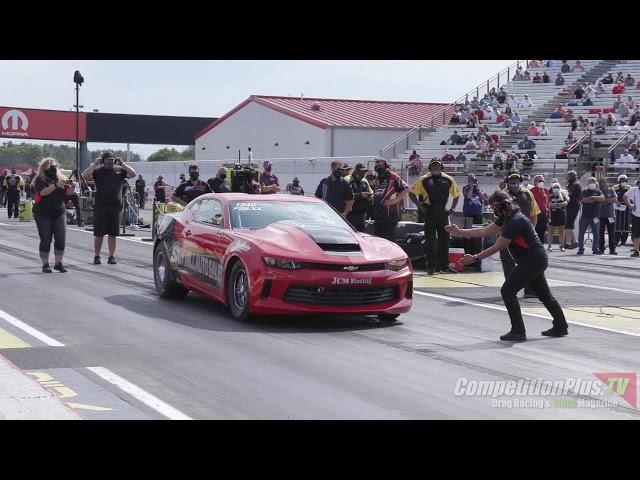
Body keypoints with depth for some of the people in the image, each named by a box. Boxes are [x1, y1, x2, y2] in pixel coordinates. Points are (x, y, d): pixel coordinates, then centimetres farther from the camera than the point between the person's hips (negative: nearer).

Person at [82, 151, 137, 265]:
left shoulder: (119, 170, 10)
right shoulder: (98, 170, 4)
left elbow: (133, 174, 0)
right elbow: (85, 176, -10)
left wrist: (122, 164, -5)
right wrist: (95, 164, -11)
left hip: (115, 206, 2)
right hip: (100, 205, -2)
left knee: (112, 234, 7)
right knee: (99, 234, 4)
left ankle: (112, 256, 13)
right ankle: (96, 256, 12)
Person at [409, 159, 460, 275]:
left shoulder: (448, 180, 7)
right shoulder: (424, 180, -2)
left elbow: (456, 194, 19)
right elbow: (412, 193, 0)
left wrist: (453, 208, 9)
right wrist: (420, 206, -7)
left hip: (443, 213, 3)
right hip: (430, 213, -3)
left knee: (444, 239, 6)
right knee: (430, 240, -1)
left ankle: (444, 265, 15)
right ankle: (431, 266, 4)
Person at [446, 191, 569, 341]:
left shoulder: (514, 221, -22)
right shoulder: (507, 218, 9)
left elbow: (498, 247, -20)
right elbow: (484, 231, 12)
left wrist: (475, 258, -16)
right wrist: (459, 232, 11)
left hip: (532, 261, -11)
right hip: (538, 260, 11)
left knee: (507, 291, -9)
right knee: (544, 294, 19)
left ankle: (518, 331, -8)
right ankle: (560, 327, 29)